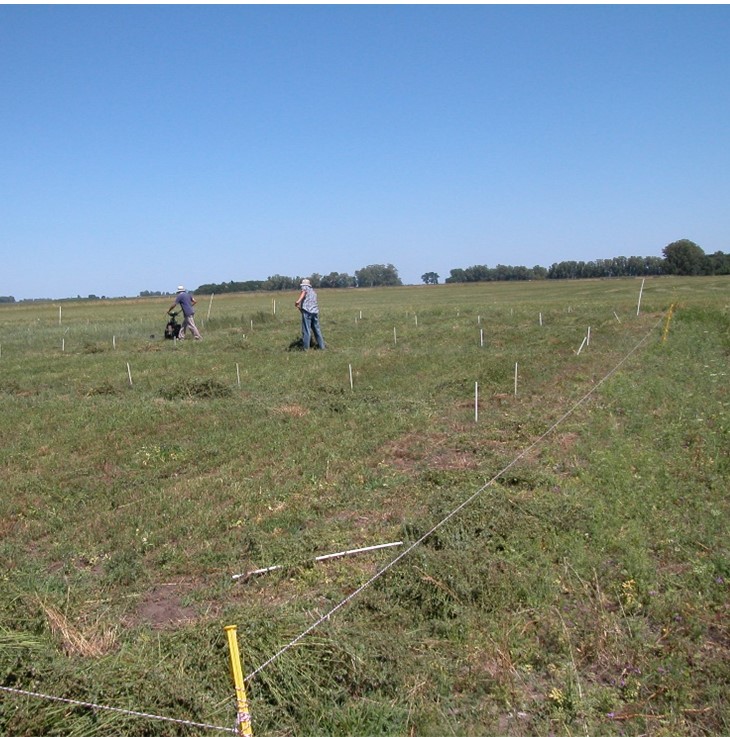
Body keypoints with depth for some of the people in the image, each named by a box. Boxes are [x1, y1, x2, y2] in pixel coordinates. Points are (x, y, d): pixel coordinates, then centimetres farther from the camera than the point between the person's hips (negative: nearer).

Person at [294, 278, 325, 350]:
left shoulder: (305, 287, 10)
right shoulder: (313, 292, 29)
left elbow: (303, 291, -14)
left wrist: (298, 300, -30)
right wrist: (301, 307, 46)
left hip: (307, 311, -6)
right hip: (315, 311, 6)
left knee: (306, 330, -5)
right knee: (317, 329, 15)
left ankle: (306, 348, -5)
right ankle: (322, 346, 20)